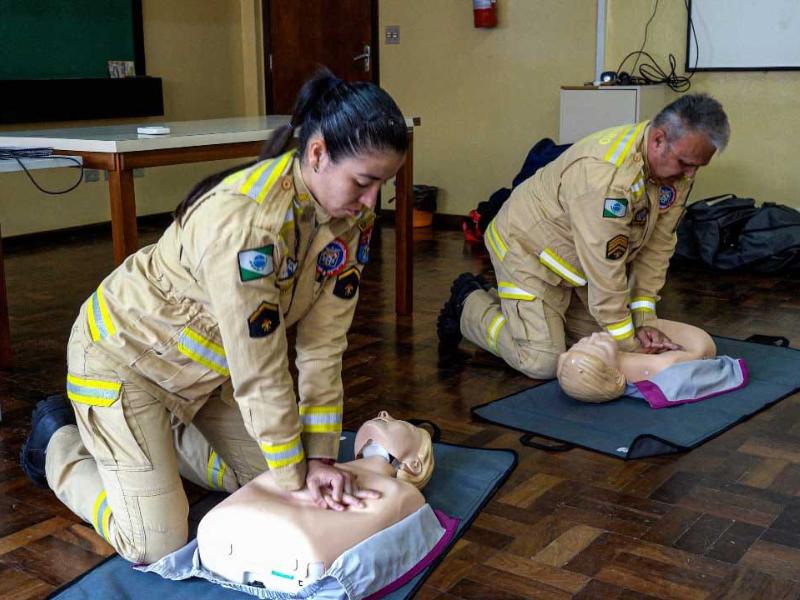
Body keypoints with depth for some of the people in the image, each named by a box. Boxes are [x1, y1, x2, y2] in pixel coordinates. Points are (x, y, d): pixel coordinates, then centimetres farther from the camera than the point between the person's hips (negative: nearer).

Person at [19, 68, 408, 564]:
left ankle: (168, 435, 28)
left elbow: (323, 344, -12)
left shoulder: (352, 217, -13)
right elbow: (261, 372, -31)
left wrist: (320, 457, -14)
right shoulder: (245, 218, -37)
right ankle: (60, 442, 18)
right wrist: (295, 478, -21)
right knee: (158, 547, -7)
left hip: (209, 363, 8)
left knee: (267, 481, 9)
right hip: (125, 353, -7)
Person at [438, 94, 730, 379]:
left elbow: (657, 244, -6)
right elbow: (606, 270, -33)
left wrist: (645, 319, -12)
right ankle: (469, 303, 11)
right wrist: (630, 345, -24)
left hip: (577, 260, 9)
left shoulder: (677, 166, -11)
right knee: (543, 363, -14)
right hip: (528, 247, -9)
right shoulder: (606, 173, -37)